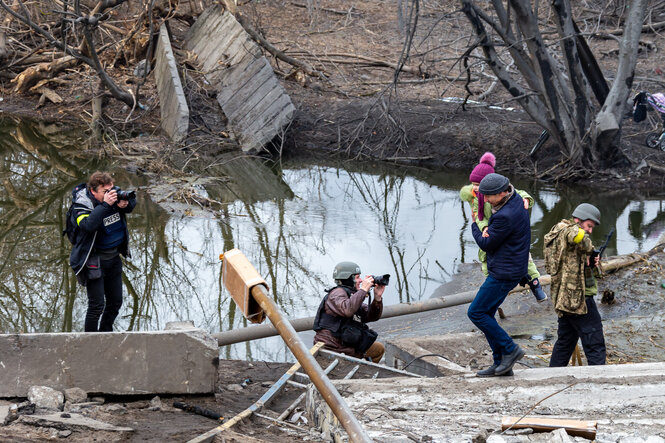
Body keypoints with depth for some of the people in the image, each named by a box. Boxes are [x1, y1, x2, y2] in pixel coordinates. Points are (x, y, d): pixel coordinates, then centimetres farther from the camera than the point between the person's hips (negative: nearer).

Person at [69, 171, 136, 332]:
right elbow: (88, 225, -38)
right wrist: (105, 204, -38)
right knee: (97, 305, -8)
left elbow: (133, 203, 10)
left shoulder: (114, 194, -4)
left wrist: (125, 203, -14)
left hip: (114, 257, 7)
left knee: (115, 302, 15)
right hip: (94, 261, -7)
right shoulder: (80, 205, -21)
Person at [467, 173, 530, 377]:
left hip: (504, 273, -10)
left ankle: (510, 349, 2)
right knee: (485, 314, 13)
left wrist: (475, 225, 3)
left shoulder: (505, 216, -25)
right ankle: (501, 363, 15)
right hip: (504, 270, 10)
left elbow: (486, 244, -14)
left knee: (476, 312, -5)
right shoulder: (515, 199, 4)